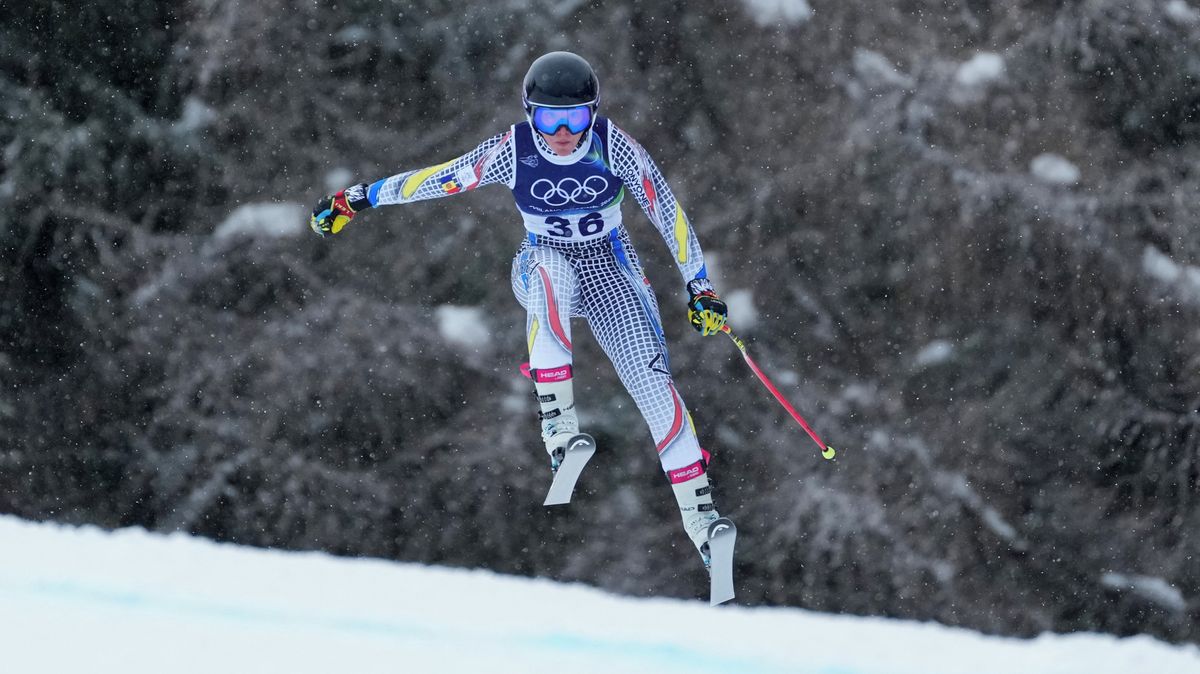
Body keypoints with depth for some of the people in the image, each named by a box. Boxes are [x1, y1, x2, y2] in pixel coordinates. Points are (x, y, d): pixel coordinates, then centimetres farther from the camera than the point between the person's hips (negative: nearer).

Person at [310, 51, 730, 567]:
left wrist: (699, 288, -14)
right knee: (551, 272, -39)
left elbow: (666, 210, -13)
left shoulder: (612, 145, -19)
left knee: (652, 378, -16)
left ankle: (698, 508, -10)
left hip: (611, 272, 1)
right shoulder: (512, 151, -18)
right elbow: (436, 179, -8)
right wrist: (358, 199, -3)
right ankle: (555, 413, -38)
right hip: (542, 265, -1)